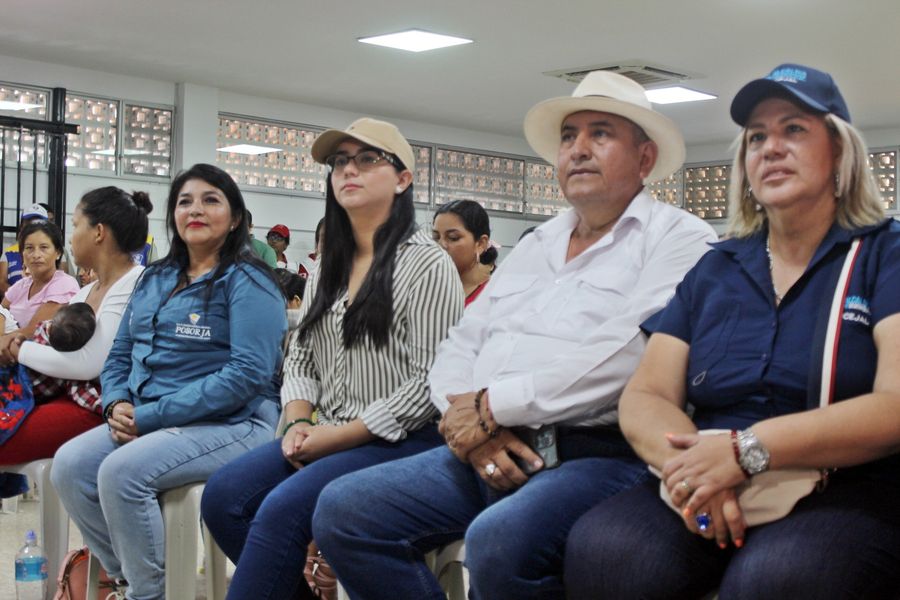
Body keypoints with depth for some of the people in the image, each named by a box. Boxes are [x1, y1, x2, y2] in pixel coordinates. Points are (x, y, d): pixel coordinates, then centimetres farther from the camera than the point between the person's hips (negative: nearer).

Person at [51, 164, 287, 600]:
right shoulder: (154, 280, 17)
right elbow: (120, 356, 19)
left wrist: (151, 416, -19)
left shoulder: (247, 282, -7)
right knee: (70, 465, -16)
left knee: (122, 471, -28)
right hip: (146, 422, 7)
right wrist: (118, 405, -6)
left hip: (232, 425, -7)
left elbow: (247, 374, -18)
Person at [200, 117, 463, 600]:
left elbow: (430, 382, -13)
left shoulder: (426, 264, -7)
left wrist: (339, 435, -15)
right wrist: (299, 423, -4)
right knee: (224, 493, -14)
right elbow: (301, 359, 17)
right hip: (327, 439, 7)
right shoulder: (328, 268, 17)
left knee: (283, 509, -28)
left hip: (401, 441, -7)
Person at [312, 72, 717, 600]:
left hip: (597, 455, -7)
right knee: (343, 511, -10)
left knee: (499, 541, -37)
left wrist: (492, 405, -12)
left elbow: (622, 357, -18)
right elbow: (458, 351, 18)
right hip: (492, 453, 7)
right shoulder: (534, 247, 22)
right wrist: (471, 424, -4)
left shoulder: (679, 239, -1)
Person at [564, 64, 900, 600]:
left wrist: (746, 451, -21)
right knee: (601, 550, -27)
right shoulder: (714, 271, 16)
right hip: (713, 498, 4)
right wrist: (689, 463, -16)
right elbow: (645, 397, 8)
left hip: (852, 494, -3)